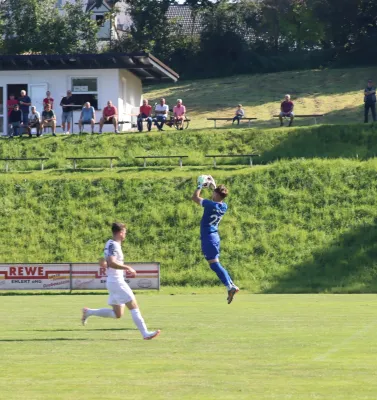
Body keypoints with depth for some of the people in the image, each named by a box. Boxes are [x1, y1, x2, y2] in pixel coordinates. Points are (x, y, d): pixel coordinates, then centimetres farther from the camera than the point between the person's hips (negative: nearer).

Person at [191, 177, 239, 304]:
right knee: (216, 264, 15)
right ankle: (231, 285, 8)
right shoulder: (224, 206, 5)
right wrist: (213, 185, 32)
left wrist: (200, 186, 7)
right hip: (215, 236, 8)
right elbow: (218, 198, 30)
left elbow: (195, 197, -6)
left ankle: (230, 287, -22)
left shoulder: (211, 205, -16)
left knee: (214, 264, -11)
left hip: (208, 237, -8)